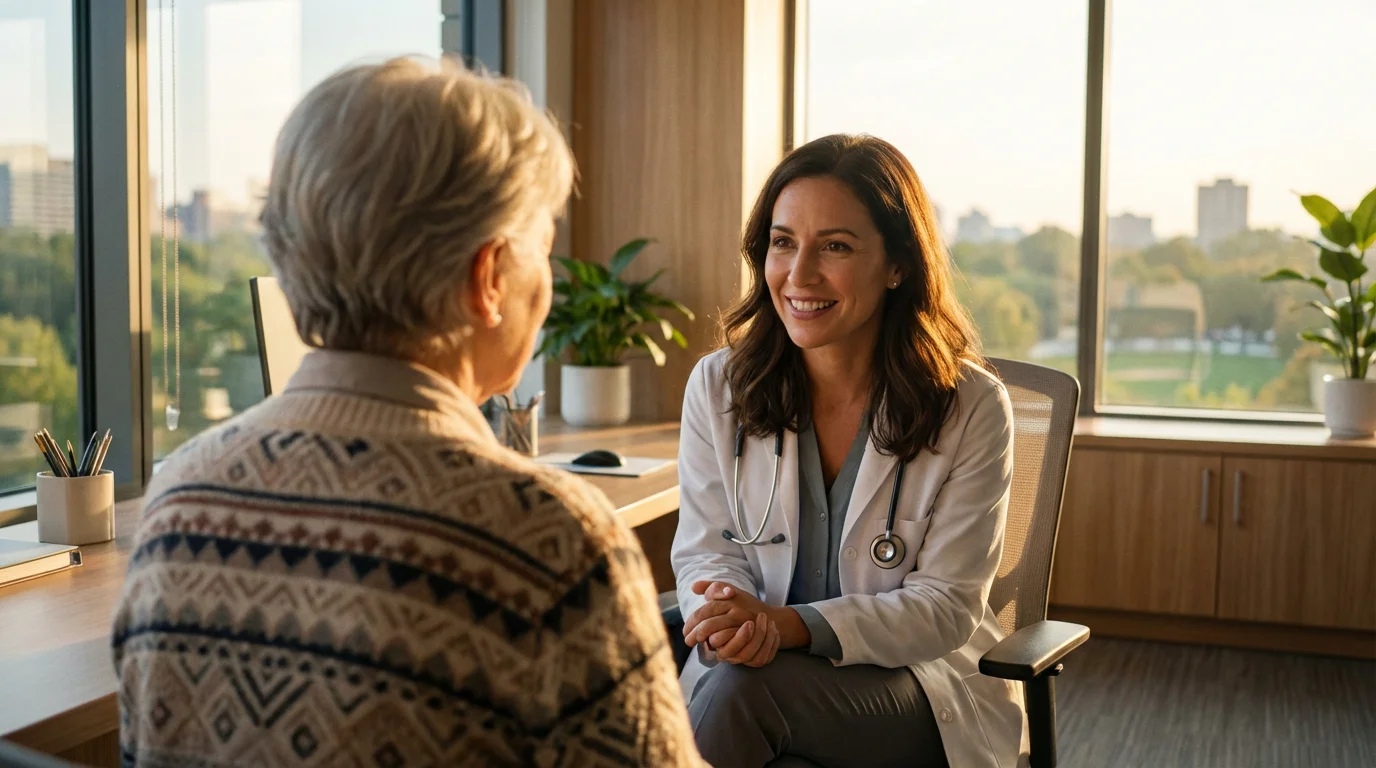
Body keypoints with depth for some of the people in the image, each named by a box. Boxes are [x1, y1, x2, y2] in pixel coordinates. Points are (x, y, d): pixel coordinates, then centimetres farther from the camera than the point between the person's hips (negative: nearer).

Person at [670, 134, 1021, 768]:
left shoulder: (971, 408, -10)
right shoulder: (717, 386, -1)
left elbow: (947, 607, -10)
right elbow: (705, 550, 1)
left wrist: (791, 625, -26)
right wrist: (727, 612, -25)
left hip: (926, 690, -2)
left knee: (741, 687, -31)